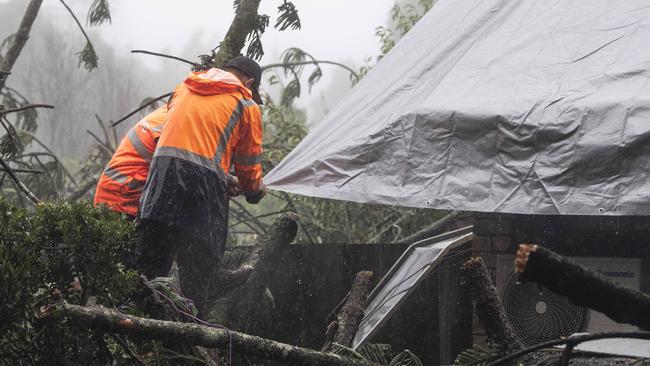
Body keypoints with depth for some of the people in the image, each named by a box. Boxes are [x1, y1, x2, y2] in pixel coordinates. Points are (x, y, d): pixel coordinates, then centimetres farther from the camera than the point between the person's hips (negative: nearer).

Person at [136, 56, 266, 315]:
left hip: (161, 169, 4)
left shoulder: (184, 86, 26)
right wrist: (256, 191, 36)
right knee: (196, 274, 0)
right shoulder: (247, 106, 13)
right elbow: (249, 165, 16)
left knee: (150, 265, 6)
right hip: (204, 178, -4)